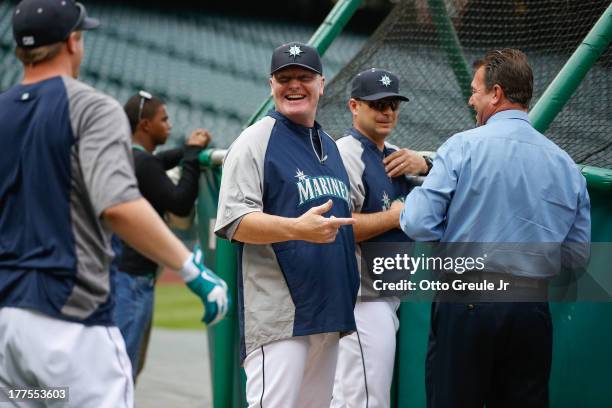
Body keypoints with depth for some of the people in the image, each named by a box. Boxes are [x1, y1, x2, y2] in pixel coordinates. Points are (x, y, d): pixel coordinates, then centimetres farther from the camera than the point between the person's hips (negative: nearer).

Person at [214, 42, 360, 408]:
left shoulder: (330, 146, 20)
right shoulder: (256, 141, -4)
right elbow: (234, 223, -15)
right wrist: (297, 228, -28)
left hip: (330, 310, 8)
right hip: (279, 315, -8)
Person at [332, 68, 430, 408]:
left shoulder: (395, 155, 15)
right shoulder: (346, 154, -12)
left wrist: (424, 165, -2)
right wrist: (395, 216, -17)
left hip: (387, 294, 10)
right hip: (364, 299, -10)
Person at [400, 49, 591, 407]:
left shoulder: (463, 147, -6)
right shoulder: (566, 164, 6)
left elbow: (418, 226, -11)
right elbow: (579, 256, 9)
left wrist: (412, 197, 11)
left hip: (466, 306, -4)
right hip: (533, 310, 4)